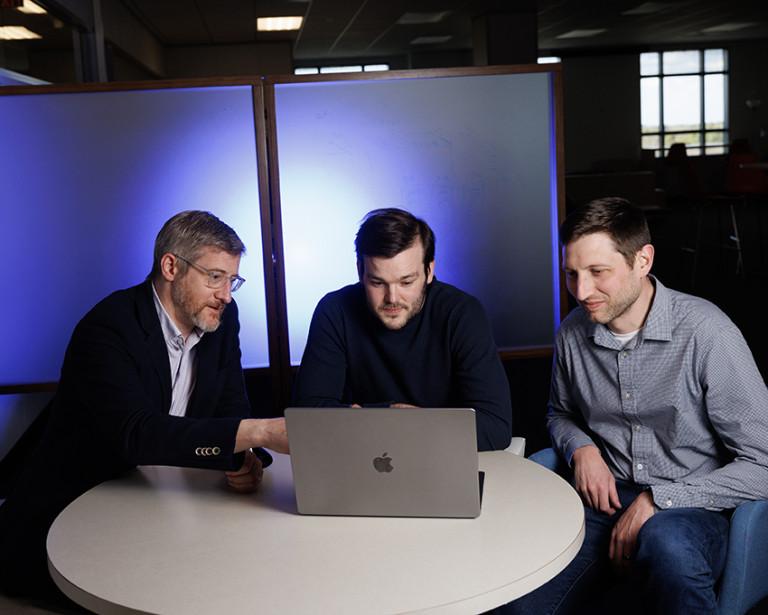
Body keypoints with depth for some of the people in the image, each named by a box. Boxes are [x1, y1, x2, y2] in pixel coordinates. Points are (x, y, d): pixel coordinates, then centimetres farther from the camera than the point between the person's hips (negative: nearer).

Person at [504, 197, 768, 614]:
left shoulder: (704, 332, -14)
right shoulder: (573, 333, 3)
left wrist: (655, 501, -17)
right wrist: (581, 449, 0)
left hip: (689, 509, -5)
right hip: (604, 501, 5)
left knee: (666, 543, -42)